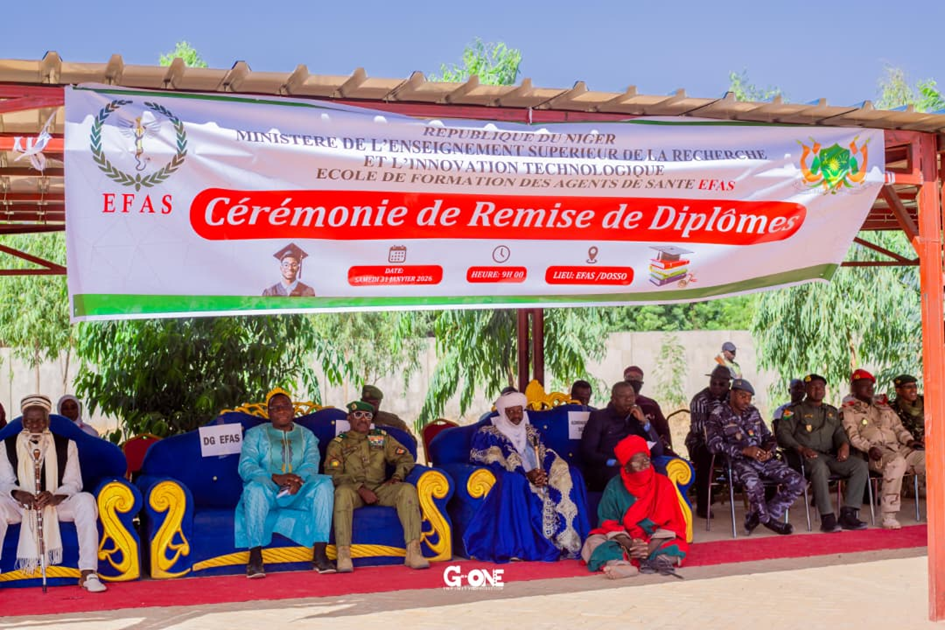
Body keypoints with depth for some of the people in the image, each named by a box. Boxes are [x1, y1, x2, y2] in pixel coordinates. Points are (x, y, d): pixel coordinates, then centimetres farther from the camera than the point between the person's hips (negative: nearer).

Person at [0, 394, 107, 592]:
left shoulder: (66, 445, 4)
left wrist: (54, 497, -24)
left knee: (86, 501, -31)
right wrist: (19, 494, -23)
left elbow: (73, 483, -2)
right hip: (21, 506, 0)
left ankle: (88, 573, -31)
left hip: (57, 503, 0)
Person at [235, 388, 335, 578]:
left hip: (298, 494, 2)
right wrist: (277, 478, -21)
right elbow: (246, 467, -4)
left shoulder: (306, 435, 18)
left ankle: (319, 554, -32)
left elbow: (311, 464, 0)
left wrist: (298, 479, -24)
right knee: (256, 487, -37)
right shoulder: (256, 434, 12)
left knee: (324, 483, -29)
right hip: (268, 492, -2)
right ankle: (255, 556, -34)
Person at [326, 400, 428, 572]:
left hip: (381, 489, 3)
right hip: (354, 491, -2)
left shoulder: (382, 438, 20)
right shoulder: (338, 444, 11)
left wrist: (396, 477, -4)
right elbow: (333, 474, -3)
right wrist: (361, 489, -15)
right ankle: (343, 554, -43)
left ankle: (413, 551, -36)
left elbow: (406, 458, 16)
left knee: (408, 489, -27)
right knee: (342, 492, -38)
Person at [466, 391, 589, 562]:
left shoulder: (531, 432, 23)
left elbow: (547, 456, 10)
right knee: (514, 481, -39)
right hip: (513, 480, -5)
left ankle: (564, 540, -25)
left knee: (568, 474, -16)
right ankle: (519, 546, -42)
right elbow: (494, 463, -9)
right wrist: (526, 475, -21)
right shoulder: (488, 434, 6)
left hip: (537, 479, 5)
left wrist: (542, 473, -15)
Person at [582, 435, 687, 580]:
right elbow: (609, 522, -5)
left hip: (654, 541, -1)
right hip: (623, 540, 1)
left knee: (678, 546, -30)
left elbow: (669, 523, -7)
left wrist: (650, 548, -23)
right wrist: (629, 544, -23)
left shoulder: (664, 485, -5)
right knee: (594, 542, -23)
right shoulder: (614, 487, -4)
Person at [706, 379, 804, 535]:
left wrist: (769, 450, -1)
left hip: (762, 459, 6)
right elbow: (713, 444, -12)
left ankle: (757, 517, -4)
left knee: (797, 481, -13)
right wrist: (745, 451, -21)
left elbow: (768, 437, 25)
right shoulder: (718, 415, 1)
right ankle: (766, 519, -6)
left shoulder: (753, 413, 20)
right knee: (754, 484, -39)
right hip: (738, 461, -6)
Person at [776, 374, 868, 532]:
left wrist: (844, 444, -6)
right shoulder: (795, 410, 11)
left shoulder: (832, 411, 28)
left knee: (860, 465, -20)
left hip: (831, 456, 5)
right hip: (806, 457, -5)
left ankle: (848, 514, -23)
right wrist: (801, 449, -18)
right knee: (820, 466, -40)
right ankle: (827, 517, -40)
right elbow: (783, 433, -1)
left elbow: (839, 432, 19)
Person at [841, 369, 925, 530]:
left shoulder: (884, 408, 31)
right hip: (875, 454, -6)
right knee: (897, 461, -39)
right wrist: (869, 448, -20)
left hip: (898, 448, 6)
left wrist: (909, 440, 2)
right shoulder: (848, 411, 11)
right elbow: (853, 437, -2)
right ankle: (889, 515, -35)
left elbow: (899, 428, 24)